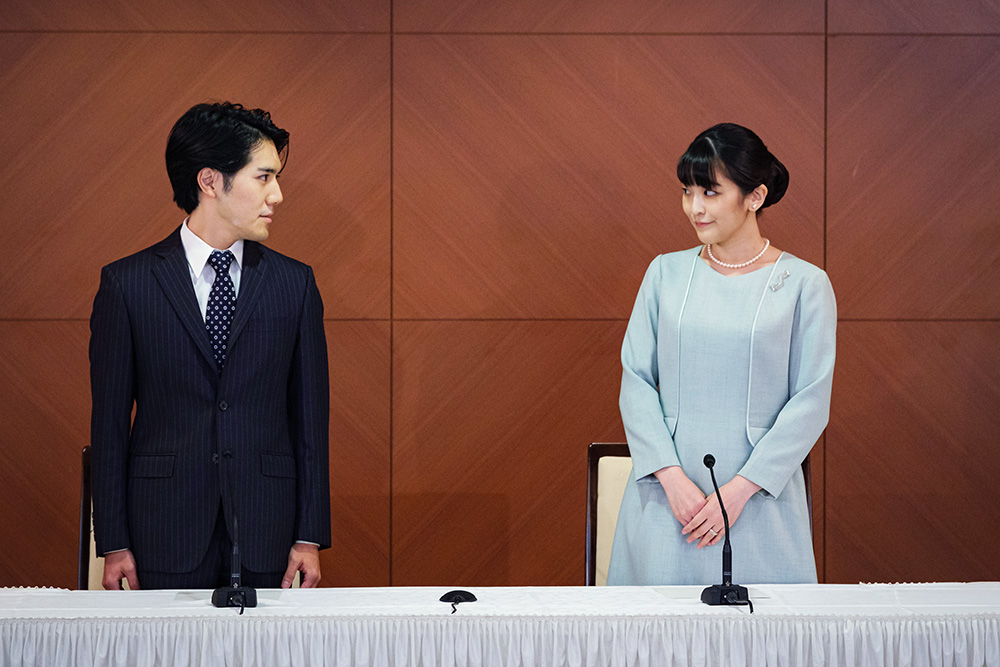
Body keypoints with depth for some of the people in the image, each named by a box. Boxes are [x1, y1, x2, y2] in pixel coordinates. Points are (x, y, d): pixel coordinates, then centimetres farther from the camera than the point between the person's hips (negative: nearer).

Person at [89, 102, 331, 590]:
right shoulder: (126, 283, 1)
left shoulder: (294, 283, 7)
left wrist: (310, 536, 2)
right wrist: (113, 543, -2)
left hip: (264, 536, 2)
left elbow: (310, 413, 7)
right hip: (166, 538, -2)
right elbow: (110, 417, 1)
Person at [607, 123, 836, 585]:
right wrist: (673, 477, -9)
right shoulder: (666, 273, 7)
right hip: (667, 494, 2)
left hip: (759, 501, -2)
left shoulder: (804, 284, -1)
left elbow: (810, 404, -4)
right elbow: (636, 382, 4)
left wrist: (739, 490, -12)